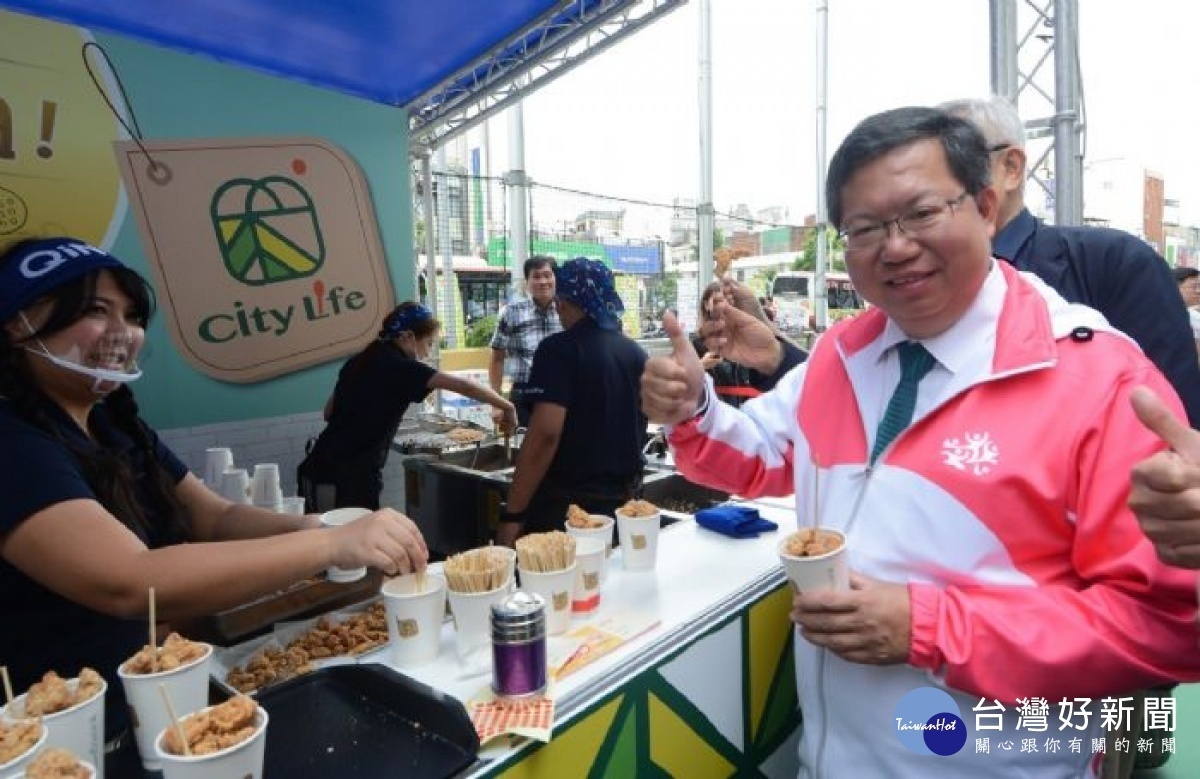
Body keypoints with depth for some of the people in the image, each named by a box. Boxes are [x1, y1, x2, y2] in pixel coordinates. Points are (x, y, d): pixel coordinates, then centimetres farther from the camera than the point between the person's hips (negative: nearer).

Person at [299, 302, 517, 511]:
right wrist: (505, 406, -8)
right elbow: (463, 386, -16)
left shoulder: (361, 361, 11)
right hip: (346, 477, -8)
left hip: (323, 471, 8)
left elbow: (329, 413, 17)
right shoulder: (397, 366, -13)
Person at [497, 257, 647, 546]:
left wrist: (513, 515, -19)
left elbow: (545, 433, -23)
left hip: (565, 502, -6)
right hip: (623, 500, 6)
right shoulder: (636, 353, 6)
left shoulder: (559, 349, -14)